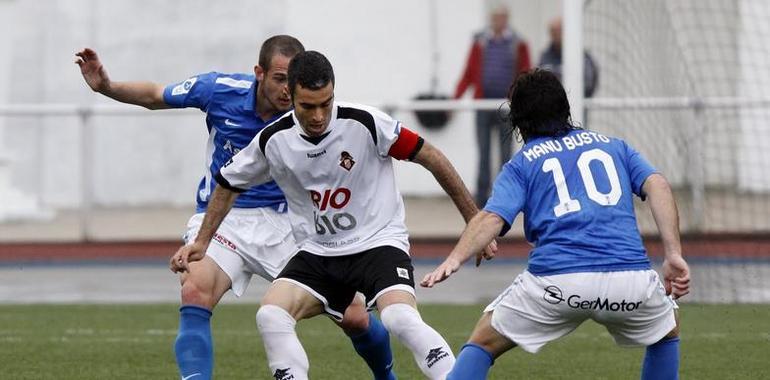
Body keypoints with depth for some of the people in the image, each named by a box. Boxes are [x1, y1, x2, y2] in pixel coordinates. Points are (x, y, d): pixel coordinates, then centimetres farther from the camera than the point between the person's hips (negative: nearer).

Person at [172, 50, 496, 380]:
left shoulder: (364, 123, -16)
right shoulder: (273, 140, -6)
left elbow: (431, 158, -7)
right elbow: (229, 184, 14)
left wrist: (476, 223, -4)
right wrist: (202, 241, 13)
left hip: (379, 242, -4)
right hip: (317, 253, 4)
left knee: (400, 318, -32)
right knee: (271, 315, -21)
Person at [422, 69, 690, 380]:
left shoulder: (521, 164, 17)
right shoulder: (613, 146, 24)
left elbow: (492, 216, -2)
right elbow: (656, 184, 8)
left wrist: (454, 260, -15)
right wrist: (673, 256, 2)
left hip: (556, 281, -2)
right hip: (629, 278, 2)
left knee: (483, 342, 16)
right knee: (666, 331, 32)